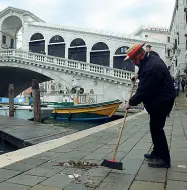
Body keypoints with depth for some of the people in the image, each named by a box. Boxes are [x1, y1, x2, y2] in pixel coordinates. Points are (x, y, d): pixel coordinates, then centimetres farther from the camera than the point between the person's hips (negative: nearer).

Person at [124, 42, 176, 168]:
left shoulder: (150, 67, -27)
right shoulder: (152, 59, 6)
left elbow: (143, 91, -25)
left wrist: (131, 103, -13)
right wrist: (139, 75, 14)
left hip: (161, 102, -11)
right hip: (162, 99, 11)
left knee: (156, 128, -4)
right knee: (156, 127, 17)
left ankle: (164, 159, 6)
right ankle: (157, 153, 29)